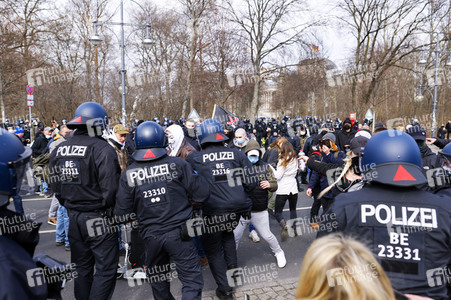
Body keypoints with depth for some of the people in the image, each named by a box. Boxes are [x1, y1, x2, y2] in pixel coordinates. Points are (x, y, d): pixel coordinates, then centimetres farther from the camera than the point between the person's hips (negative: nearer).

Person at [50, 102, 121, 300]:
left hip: (73, 218, 7)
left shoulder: (59, 150, 5)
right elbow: (110, 188, -22)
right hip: (98, 219, -7)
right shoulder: (102, 149, -18)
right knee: (106, 269, 5)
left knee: (82, 268, 22)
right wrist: (108, 207, -5)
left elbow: (56, 187, 12)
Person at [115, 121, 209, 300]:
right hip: (178, 233, -3)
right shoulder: (178, 164, -11)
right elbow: (202, 194, -8)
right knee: (192, 281, 5)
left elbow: (122, 213, -1)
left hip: (151, 236, 3)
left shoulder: (128, 174, -4)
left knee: (158, 281, 24)